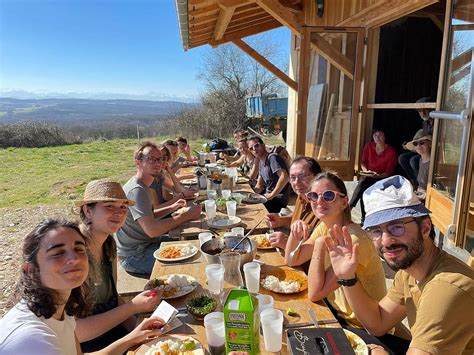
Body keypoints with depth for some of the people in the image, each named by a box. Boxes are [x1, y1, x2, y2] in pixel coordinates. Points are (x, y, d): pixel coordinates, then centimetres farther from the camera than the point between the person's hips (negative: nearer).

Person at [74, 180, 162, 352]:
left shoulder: (109, 244, -2)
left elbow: (112, 297, 7)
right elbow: (76, 332, -25)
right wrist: (133, 307, -25)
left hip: (109, 328, 6)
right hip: (85, 346, -6)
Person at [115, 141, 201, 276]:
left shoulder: (144, 186, 9)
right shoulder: (136, 190, -24)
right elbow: (152, 229, -33)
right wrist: (187, 215, -28)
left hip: (145, 243, 10)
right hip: (134, 255, -10)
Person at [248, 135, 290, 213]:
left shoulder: (272, 157, -16)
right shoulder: (261, 162, 12)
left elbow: (284, 177, -29)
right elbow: (259, 186, 14)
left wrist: (271, 195, -23)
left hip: (278, 200, -9)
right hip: (268, 196, 9)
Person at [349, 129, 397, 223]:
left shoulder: (391, 151, -9)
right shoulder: (369, 146, 0)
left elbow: (389, 172, -8)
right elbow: (363, 162, 7)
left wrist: (378, 176, -25)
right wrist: (366, 171, -12)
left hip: (381, 177, -3)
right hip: (368, 176, 3)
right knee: (362, 183, -33)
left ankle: (349, 207, -29)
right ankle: (349, 207, -35)